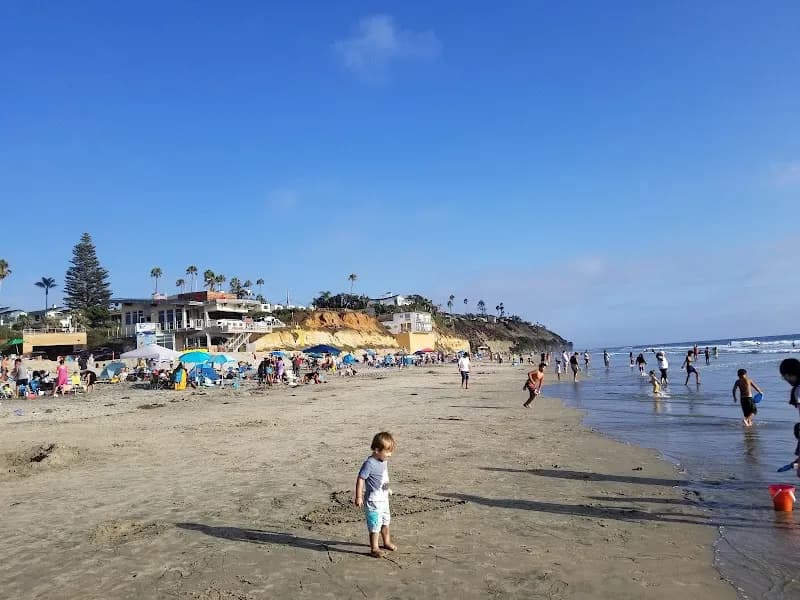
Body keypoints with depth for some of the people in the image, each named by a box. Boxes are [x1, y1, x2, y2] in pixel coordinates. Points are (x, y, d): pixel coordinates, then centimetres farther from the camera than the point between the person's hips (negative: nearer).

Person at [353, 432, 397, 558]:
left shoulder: (383, 461, 3)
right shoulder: (369, 464, -24)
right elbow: (360, 479, -21)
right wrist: (358, 497, -19)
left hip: (384, 498, 9)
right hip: (373, 501, -9)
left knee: (386, 521, 22)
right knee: (375, 524, -2)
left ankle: (387, 542, 40)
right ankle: (374, 548, 12)